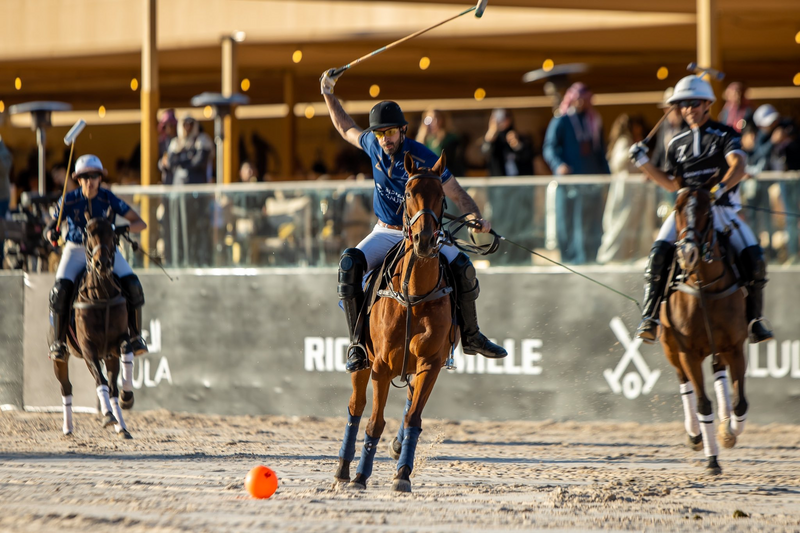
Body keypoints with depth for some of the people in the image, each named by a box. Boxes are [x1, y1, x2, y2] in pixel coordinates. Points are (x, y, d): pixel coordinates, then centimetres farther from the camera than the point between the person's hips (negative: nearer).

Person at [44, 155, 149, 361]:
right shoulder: (68, 201, -9)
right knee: (60, 291, -25)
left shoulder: (107, 198, -9)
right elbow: (49, 229, 0)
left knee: (132, 286, -21)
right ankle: (58, 342, -9)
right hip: (76, 251, 0)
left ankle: (136, 337, -6)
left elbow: (140, 223, -10)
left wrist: (123, 229, -32)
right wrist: (51, 234, -25)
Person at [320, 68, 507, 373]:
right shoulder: (373, 145, -5)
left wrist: (474, 217, -34)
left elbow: (457, 195, -15)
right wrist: (328, 95, 16)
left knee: (462, 266, -24)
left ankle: (470, 336, -3)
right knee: (349, 264, -27)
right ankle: (357, 342, -25)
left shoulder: (425, 160, -18)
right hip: (385, 233, 2)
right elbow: (346, 129, 17)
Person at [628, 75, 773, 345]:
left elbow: (738, 166, -14)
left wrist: (722, 186, -34)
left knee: (754, 258, -18)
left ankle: (753, 318, -1)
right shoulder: (677, 143, 15)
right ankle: (650, 316, -17)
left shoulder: (725, 135, 3)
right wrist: (643, 163, 8)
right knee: (659, 252, -22)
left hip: (722, 208, -2)